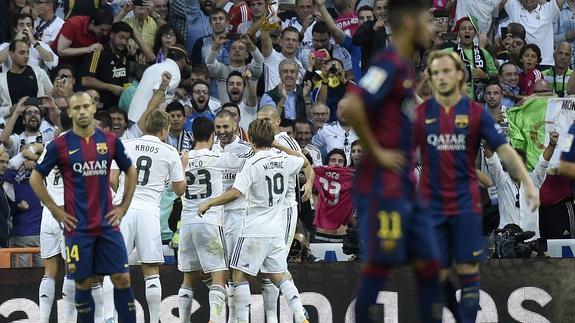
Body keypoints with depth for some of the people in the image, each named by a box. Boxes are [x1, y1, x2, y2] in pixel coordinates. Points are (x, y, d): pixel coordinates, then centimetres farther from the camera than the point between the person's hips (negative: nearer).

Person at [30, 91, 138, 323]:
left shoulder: (110, 141, 4)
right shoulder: (60, 145, -3)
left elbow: (131, 173, 17)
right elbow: (36, 178, 5)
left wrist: (123, 207, 8)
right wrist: (56, 211, 0)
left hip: (107, 223, 2)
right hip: (78, 226, -2)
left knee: (122, 278, -2)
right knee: (84, 282, 3)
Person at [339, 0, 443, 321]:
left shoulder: (405, 66, 15)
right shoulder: (389, 63, -14)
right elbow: (351, 106, -28)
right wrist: (376, 152, -19)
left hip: (406, 189, 9)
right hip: (383, 187, -9)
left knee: (429, 263, 8)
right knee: (379, 267, -6)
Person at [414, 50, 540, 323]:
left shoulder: (476, 113, -1)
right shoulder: (419, 114, 1)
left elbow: (505, 150, -5)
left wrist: (527, 183, -16)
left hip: (466, 205, -1)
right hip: (432, 205, 1)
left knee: (468, 268, -4)